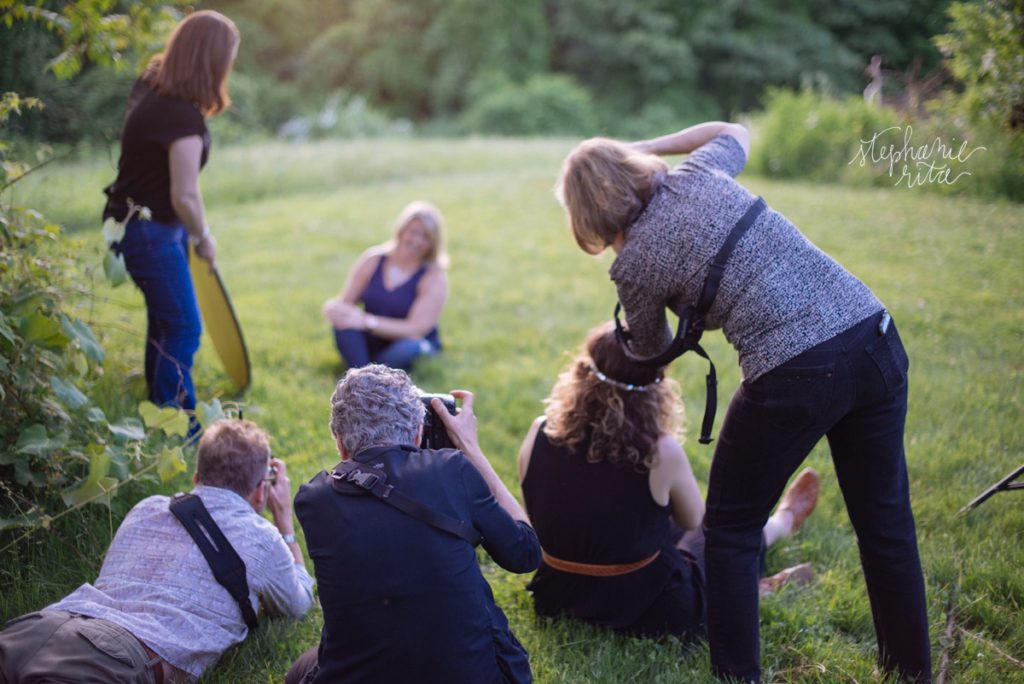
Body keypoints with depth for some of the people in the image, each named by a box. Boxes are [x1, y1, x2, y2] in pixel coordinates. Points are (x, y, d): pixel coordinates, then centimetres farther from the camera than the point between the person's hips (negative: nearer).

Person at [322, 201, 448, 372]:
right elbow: (343, 302, 0)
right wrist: (332, 308, -26)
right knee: (343, 319, -25)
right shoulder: (372, 260, -2)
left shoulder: (435, 278, -12)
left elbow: (416, 329, -21)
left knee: (410, 348, -37)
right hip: (370, 343, 3)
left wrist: (367, 322, -29)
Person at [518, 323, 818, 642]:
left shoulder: (541, 433, -13)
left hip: (560, 599, 4)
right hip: (651, 612, -4)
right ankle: (783, 522, 58)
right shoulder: (661, 453, -24)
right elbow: (693, 521, -3)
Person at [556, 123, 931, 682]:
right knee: (887, 524, 19)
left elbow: (653, 353, 17)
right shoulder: (699, 173, 10)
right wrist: (646, 146, 30)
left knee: (730, 532, 15)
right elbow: (735, 131, 36)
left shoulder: (634, 264, -2)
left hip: (794, 376, -6)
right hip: (873, 334, 7)